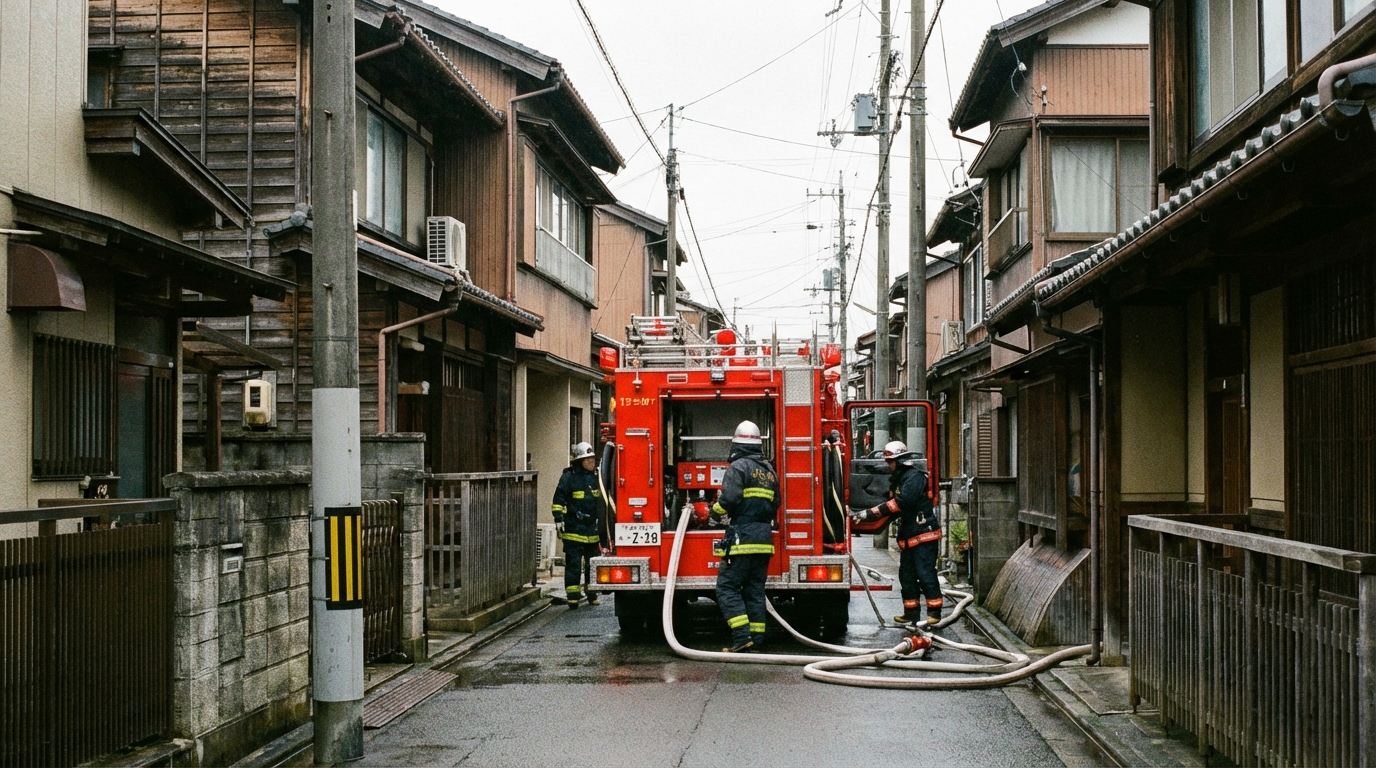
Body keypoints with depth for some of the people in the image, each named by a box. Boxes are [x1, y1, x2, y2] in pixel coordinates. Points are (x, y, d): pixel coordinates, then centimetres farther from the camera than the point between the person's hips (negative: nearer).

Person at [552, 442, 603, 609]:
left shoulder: (595, 477, 13)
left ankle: (592, 593, 21)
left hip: (592, 528, 6)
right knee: (573, 563, -5)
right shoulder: (569, 477, -6)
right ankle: (573, 596, -3)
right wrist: (558, 518, -15)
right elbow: (559, 499, -8)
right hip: (574, 529, -6)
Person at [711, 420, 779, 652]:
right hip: (765, 538, 8)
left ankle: (742, 637, -15)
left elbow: (729, 498, -19)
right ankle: (757, 639, 10)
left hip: (742, 538, -8)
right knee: (755, 590, 11)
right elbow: (775, 504, 22)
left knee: (727, 587, -4)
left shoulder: (739, 466, -8)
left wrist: (715, 513, -1)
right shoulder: (769, 470, 17)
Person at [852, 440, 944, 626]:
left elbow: (902, 502, -25)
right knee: (907, 576, 11)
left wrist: (870, 513, -24)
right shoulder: (898, 480, 17)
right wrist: (866, 516, 2)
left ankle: (934, 614, -6)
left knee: (926, 575, -10)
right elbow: (890, 507, 16)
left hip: (923, 534, -10)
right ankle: (911, 614, 16)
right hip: (908, 537, 10)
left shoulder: (914, 477, -14)